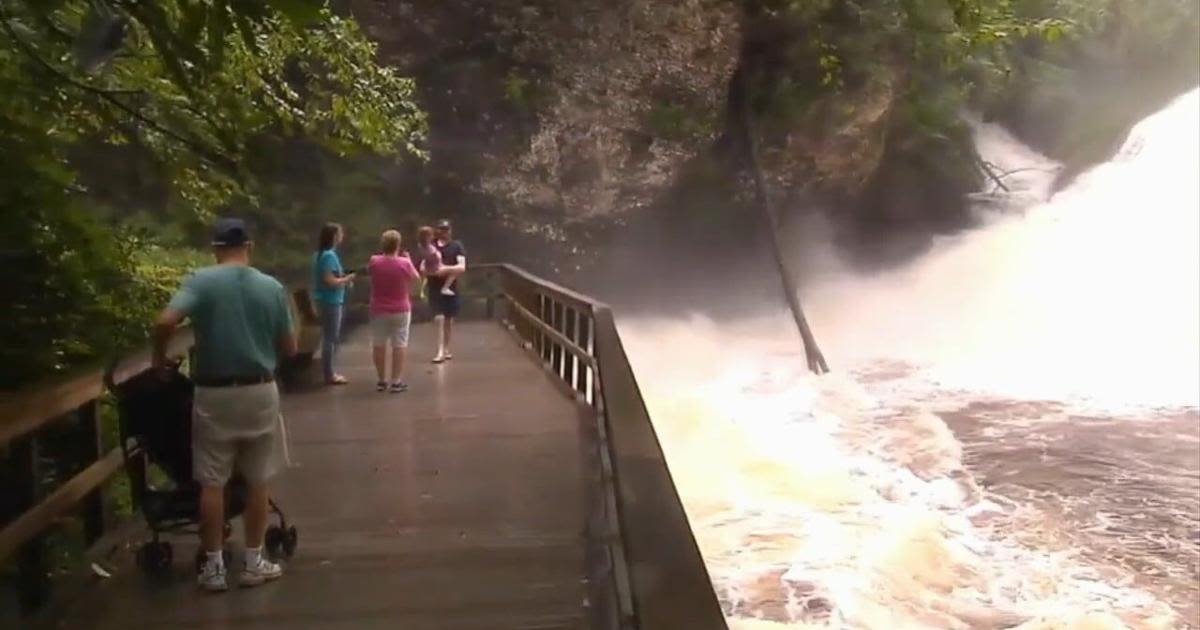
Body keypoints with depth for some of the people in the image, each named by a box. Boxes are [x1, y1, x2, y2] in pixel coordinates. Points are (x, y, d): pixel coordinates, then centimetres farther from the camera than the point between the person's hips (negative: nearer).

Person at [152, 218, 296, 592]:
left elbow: (165, 322, -20)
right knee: (257, 481, 11)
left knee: (212, 483, 8)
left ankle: (214, 567, 14)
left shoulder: (201, 281, -5)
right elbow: (289, 348, 5)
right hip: (260, 392, 1)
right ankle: (254, 563, 18)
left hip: (214, 394, -1)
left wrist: (159, 357, -1)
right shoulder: (272, 287, 1)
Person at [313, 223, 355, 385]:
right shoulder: (330, 255, -19)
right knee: (331, 338, -3)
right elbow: (330, 281, -25)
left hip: (325, 300, 10)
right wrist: (347, 279, -11)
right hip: (331, 302, -10)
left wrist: (343, 278, 11)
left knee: (329, 337, 17)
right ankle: (330, 375, 3)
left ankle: (329, 372, 24)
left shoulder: (320, 254, 11)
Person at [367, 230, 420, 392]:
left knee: (379, 345, 11)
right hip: (400, 310, -2)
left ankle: (382, 381, 16)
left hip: (378, 310, 2)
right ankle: (396, 381, 4)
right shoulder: (404, 263, -15)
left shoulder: (374, 262, -10)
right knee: (399, 345, 4)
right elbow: (416, 277, 3)